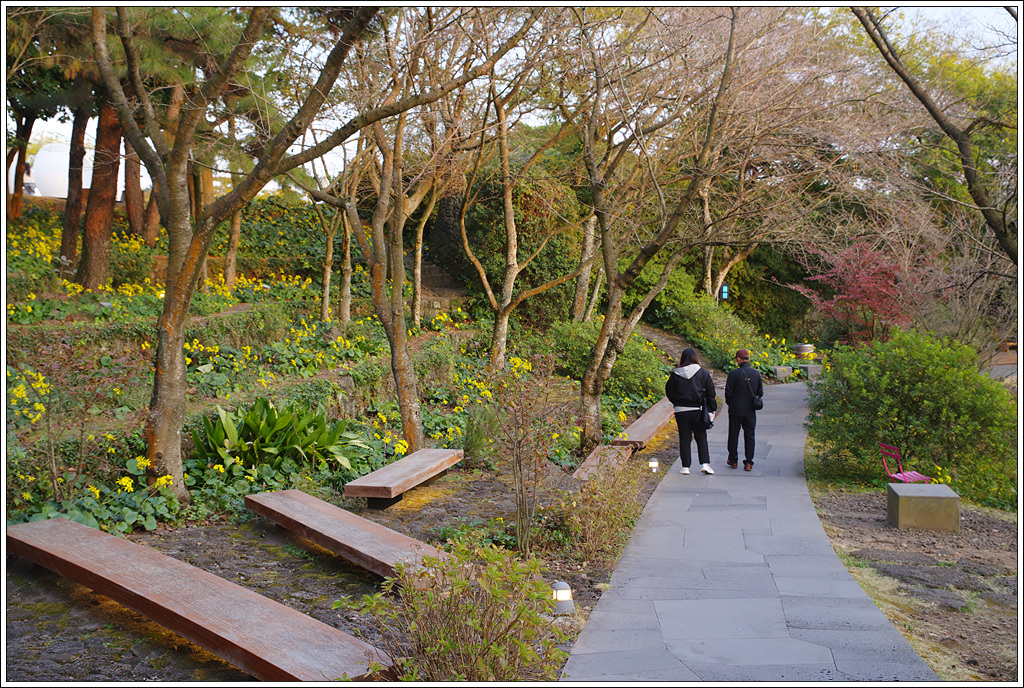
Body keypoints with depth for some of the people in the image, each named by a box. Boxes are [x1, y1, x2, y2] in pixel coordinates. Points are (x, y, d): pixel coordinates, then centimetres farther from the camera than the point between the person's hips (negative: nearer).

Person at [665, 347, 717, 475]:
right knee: (701, 437, 10)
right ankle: (705, 464, 0)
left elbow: (669, 391, 5)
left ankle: (685, 467, 8)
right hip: (697, 410, 0)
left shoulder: (675, 374, -2)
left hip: (681, 411, 0)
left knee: (684, 438, 6)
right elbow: (711, 393, 2)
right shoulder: (703, 373, -1)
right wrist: (712, 409, 8)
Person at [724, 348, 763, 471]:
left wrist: (729, 402, 9)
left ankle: (733, 460, 20)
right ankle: (748, 463, 5)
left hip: (735, 410, -2)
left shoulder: (734, 374, -13)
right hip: (750, 410, 2)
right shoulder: (756, 374, -2)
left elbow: (728, 392, -10)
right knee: (749, 436, 8)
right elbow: (760, 393, 4)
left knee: (734, 435, 11)